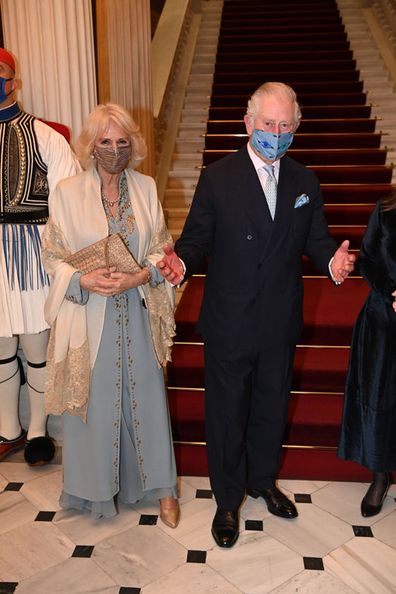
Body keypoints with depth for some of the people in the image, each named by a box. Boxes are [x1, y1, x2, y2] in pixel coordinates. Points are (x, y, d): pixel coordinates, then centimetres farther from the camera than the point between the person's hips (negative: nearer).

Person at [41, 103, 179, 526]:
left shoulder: (145, 188, 1)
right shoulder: (67, 192, -4)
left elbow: (160, 252, 3)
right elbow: (53, 257, -1)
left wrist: (136, 278, -16)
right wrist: (86, 281, -19)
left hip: (137, 314, 2)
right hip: (88, 317, -1)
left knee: (146, 398, 11)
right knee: (93, 401, 11)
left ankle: (161, 487, 30)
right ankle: (97, 488, 34)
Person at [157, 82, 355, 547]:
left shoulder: (305, 182, 3)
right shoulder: (217, 178, -7)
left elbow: (315, 241, 3)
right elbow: (197, 239, -7)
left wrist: (332, 260, -19)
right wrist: (181, 262, -29)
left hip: (280, 322, 4)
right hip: (229, 322, -3)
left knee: (271, 407, 21)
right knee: (226, 412, 12)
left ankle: (262, 480, 48)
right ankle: (228, 499, 35)